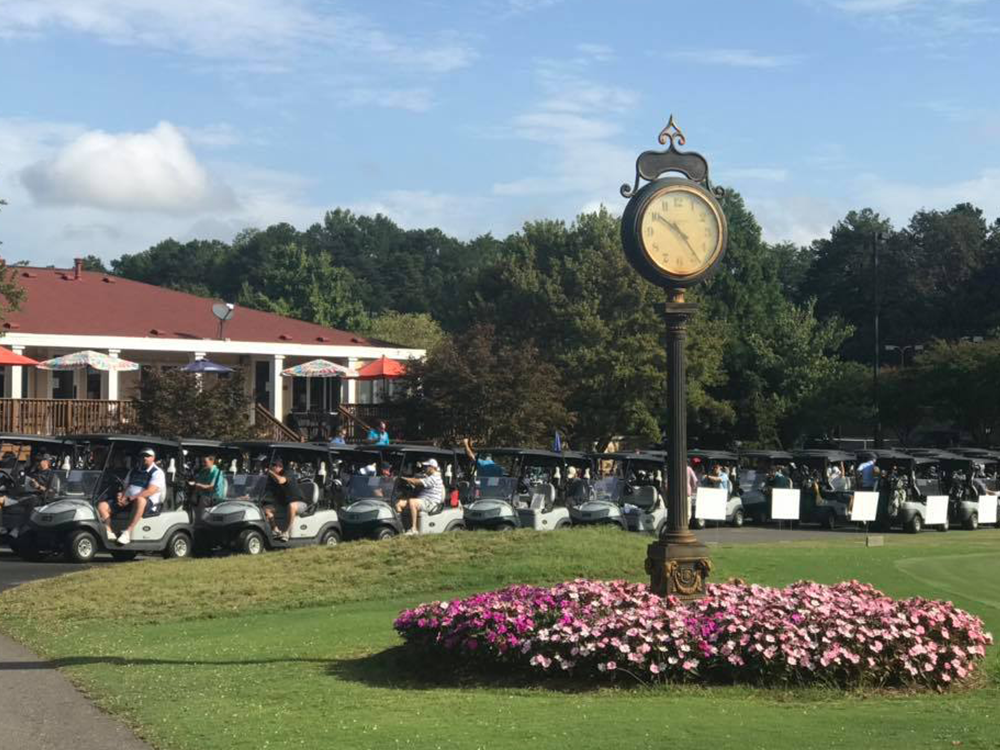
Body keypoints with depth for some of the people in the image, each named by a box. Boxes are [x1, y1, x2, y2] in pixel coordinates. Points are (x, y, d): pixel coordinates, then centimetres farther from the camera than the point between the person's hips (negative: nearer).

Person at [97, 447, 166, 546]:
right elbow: (125, 487, 23)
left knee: (140, 500, -44)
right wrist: (121, 495, -2)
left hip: (148, 504, -7)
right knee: (102, 505, -11)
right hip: (126, 502, 7)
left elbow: (150, 491, -14)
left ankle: (128, 532, -46)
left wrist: (130, 499, -19)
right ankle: (109, 532, -26)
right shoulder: (133, 471, 23)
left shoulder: (157, 473, 0)